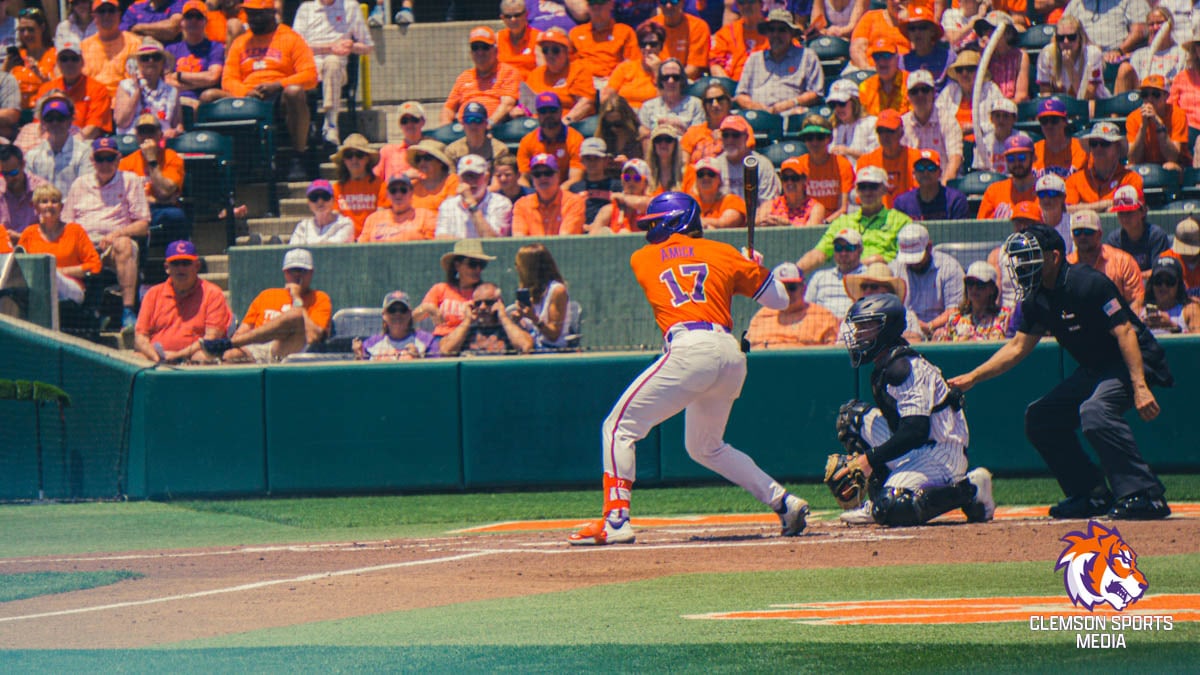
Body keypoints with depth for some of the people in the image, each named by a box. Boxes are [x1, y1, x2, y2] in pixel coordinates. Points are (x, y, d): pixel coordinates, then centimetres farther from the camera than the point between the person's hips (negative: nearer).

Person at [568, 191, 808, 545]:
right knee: (706, 447, 26)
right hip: (732, 354, 5)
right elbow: (779, 299, 23)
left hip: (690, 349, -5)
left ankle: (616, 519, -13)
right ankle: (784, 502, 18)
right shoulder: (723, 253, 18)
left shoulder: (642, 259, 15)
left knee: (620, 427, 1)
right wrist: (754, 270, 42)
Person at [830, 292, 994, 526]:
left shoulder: (904, 367, -18)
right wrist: (859, 460, 6)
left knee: (892, 508, -28)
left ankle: (969, 489, -10)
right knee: (852, 415, 7)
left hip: (942, 454, -10)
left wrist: (871, 458, -24)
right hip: (918, 452, 10)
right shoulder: (883, 368, 13)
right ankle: (879, 500, 4)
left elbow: (916, 431, -26)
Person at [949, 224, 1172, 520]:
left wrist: (1140, 387, -31)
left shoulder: (1087, 283, -22)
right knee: (1040, 417, 7)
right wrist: (973, 377, 7)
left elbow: (1125, 332, -24)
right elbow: (1018, 346, 14)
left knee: (1094, 411, -34)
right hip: (1094, 370, 10)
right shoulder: (1037, 299, 4)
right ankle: (1092, 495, 12)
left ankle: (1145, 495, -31)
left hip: (1134, 363, -10)